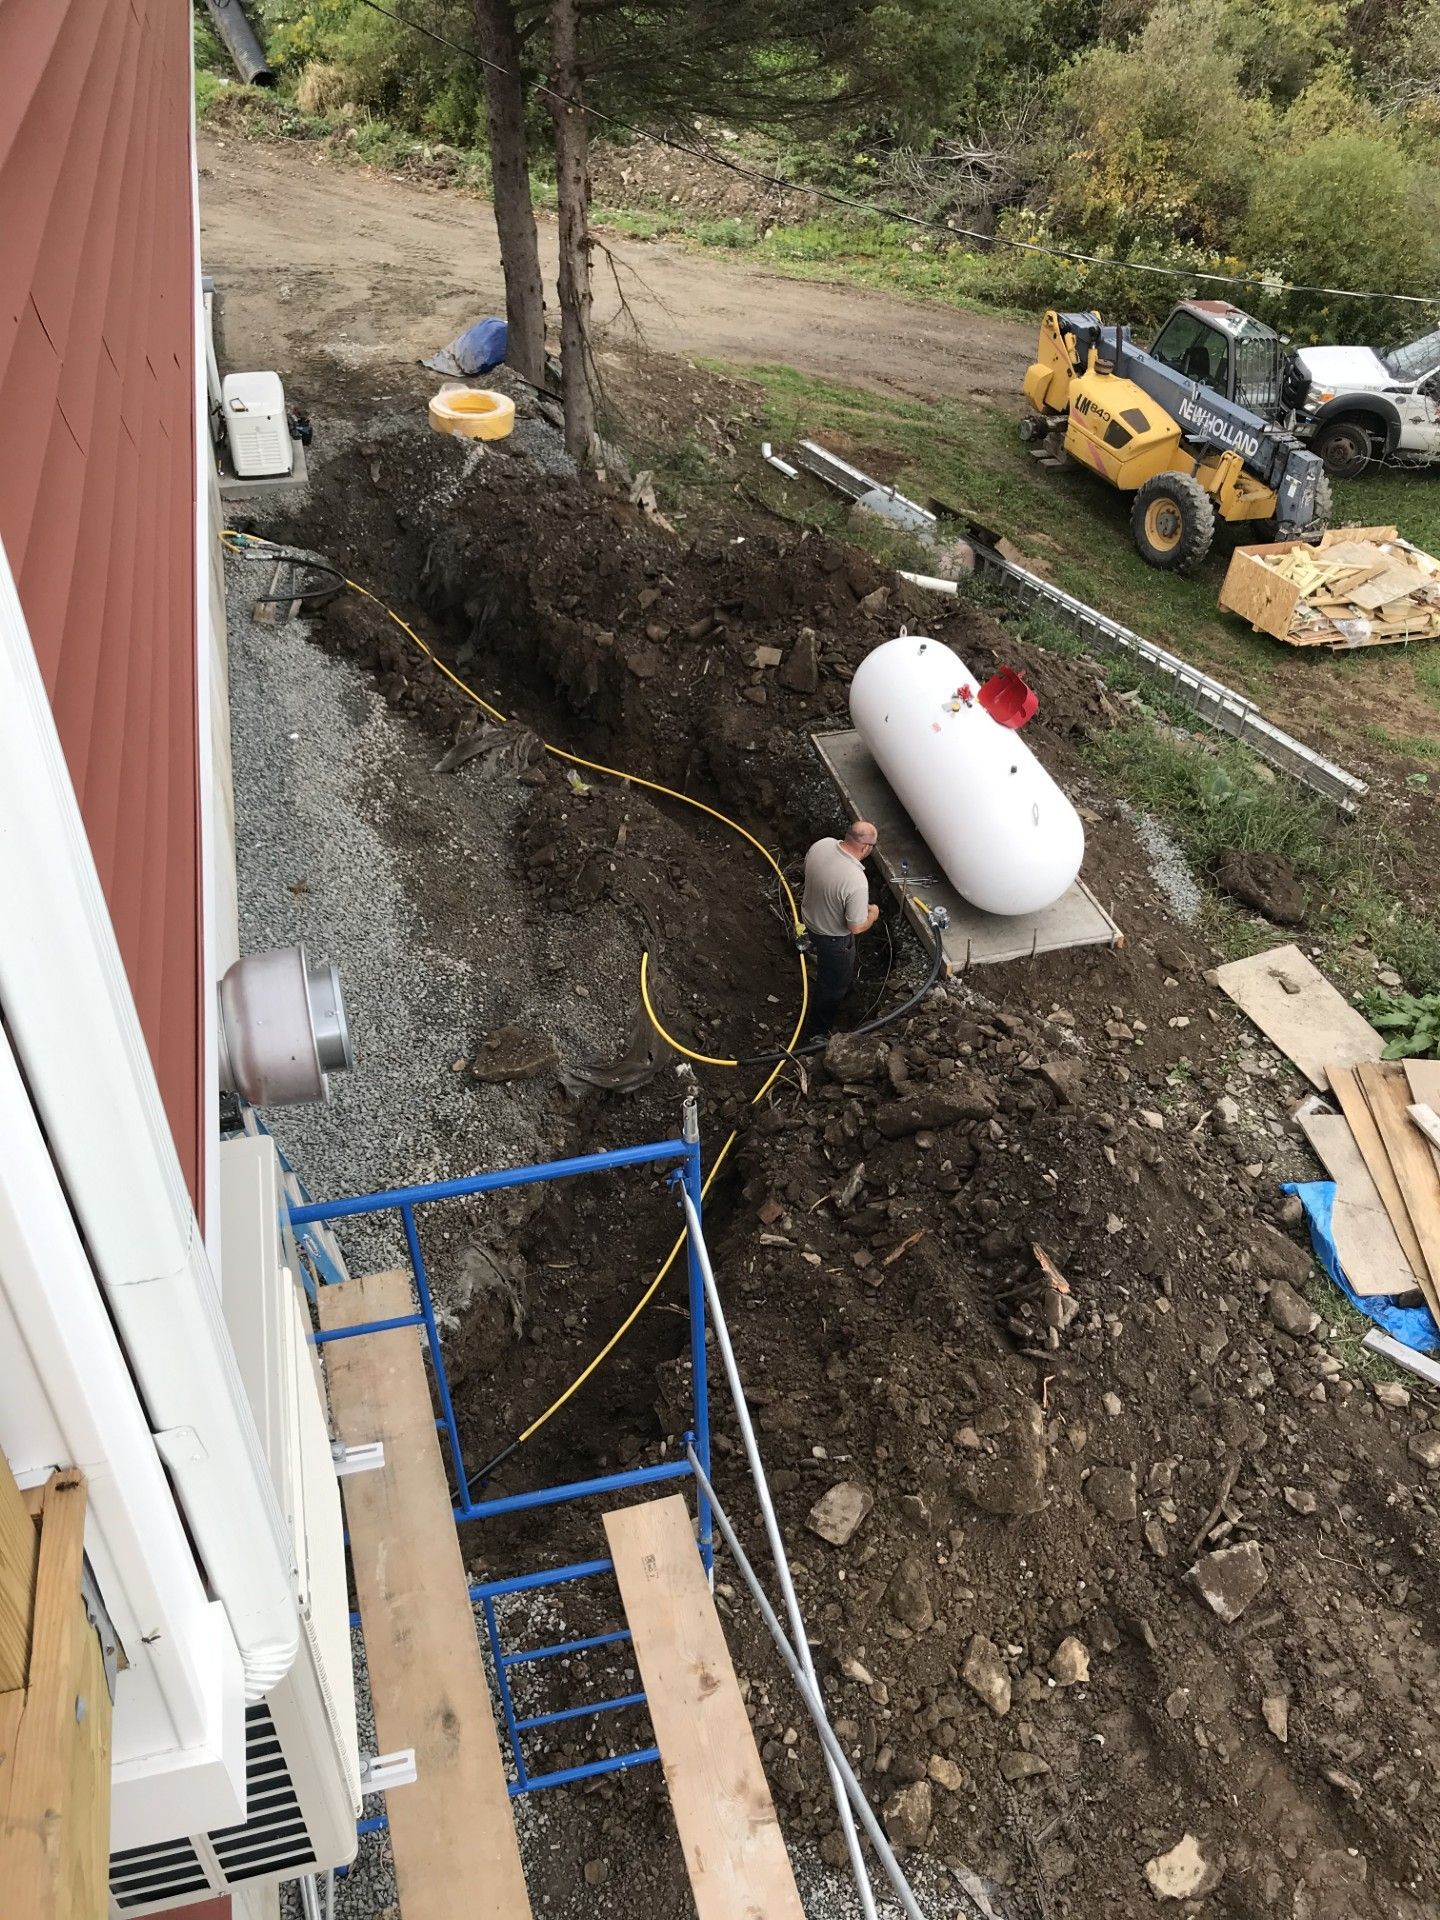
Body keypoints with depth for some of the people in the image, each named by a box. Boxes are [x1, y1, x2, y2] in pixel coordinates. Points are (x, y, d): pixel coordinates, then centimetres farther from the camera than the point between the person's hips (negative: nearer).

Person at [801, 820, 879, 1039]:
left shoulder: (822, 845, -21)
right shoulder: (857, 882, -41)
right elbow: (856, 927, -29)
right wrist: (873, 914, -8)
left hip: (811, 917, 7)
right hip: (833, 937, -7)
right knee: (833, 985, 19)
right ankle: (817, 1032, 38)